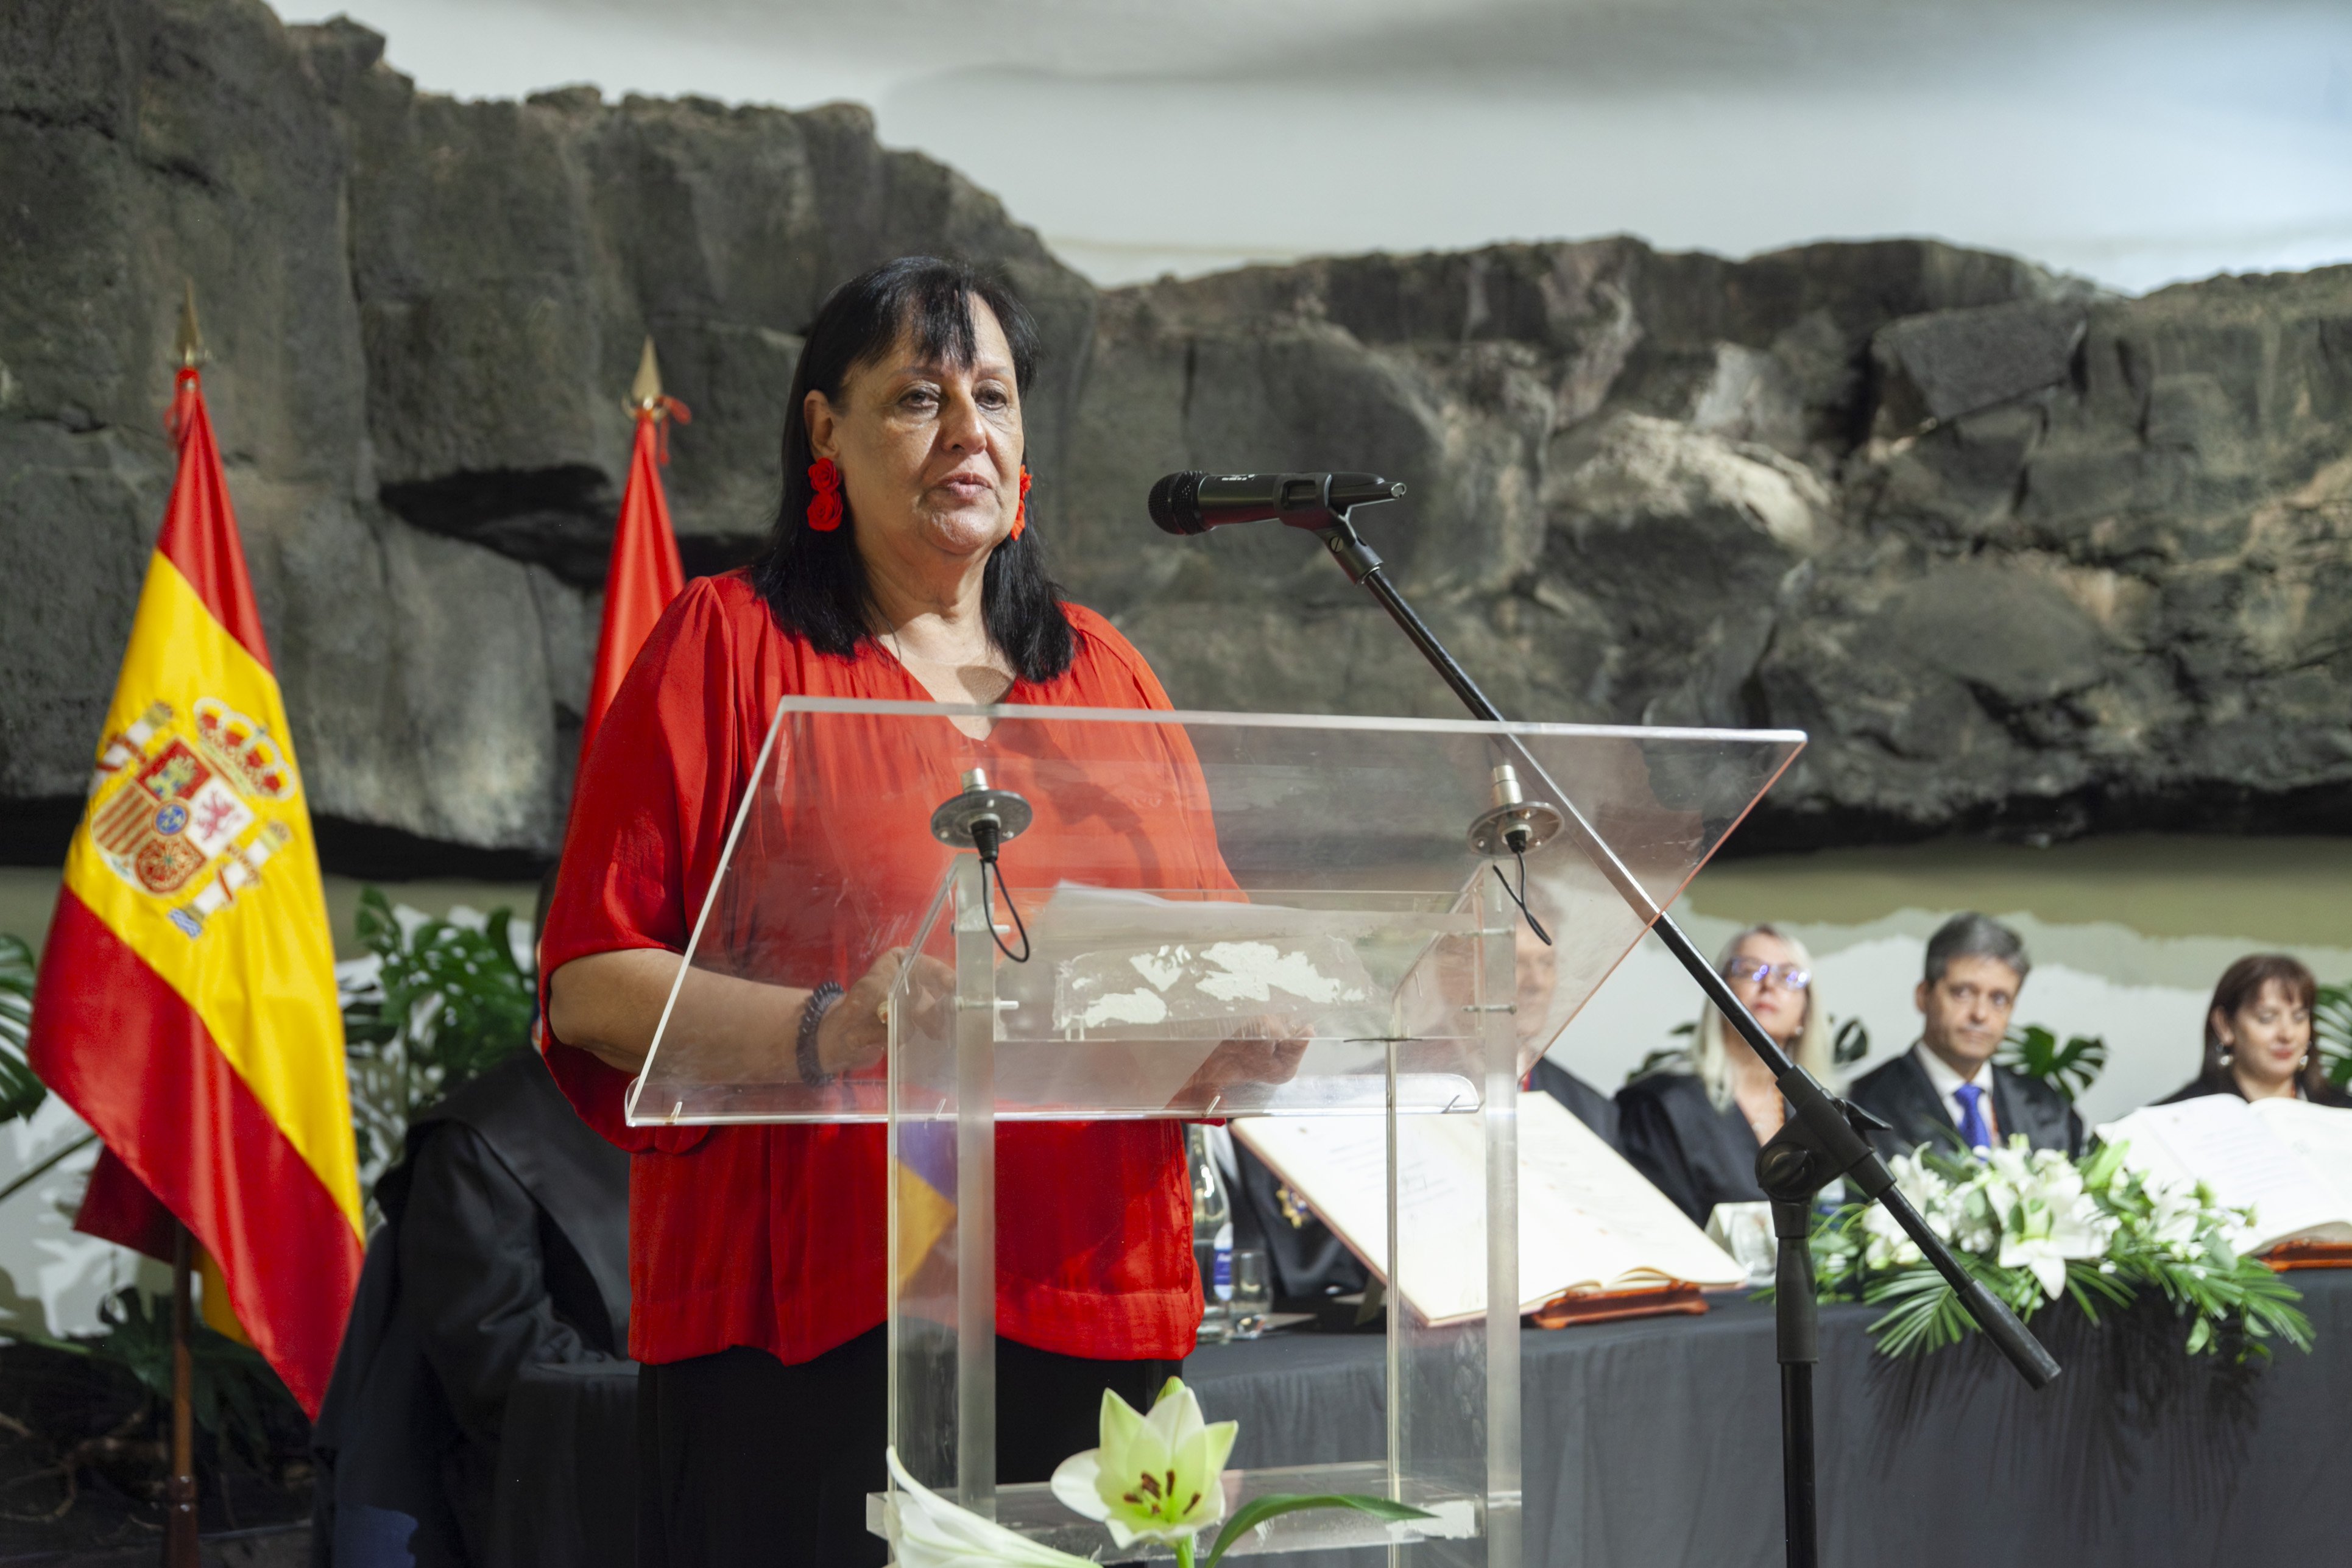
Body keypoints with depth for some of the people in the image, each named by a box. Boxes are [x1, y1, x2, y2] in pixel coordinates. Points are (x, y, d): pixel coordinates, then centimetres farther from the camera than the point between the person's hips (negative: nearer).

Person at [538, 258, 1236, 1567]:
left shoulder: (1102, 671, 16)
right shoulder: (730, 647, 3)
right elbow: (588, 983, -4)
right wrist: (818, 1030, -20)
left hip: (1079, 1305, 4)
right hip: (815, 1313, -3)